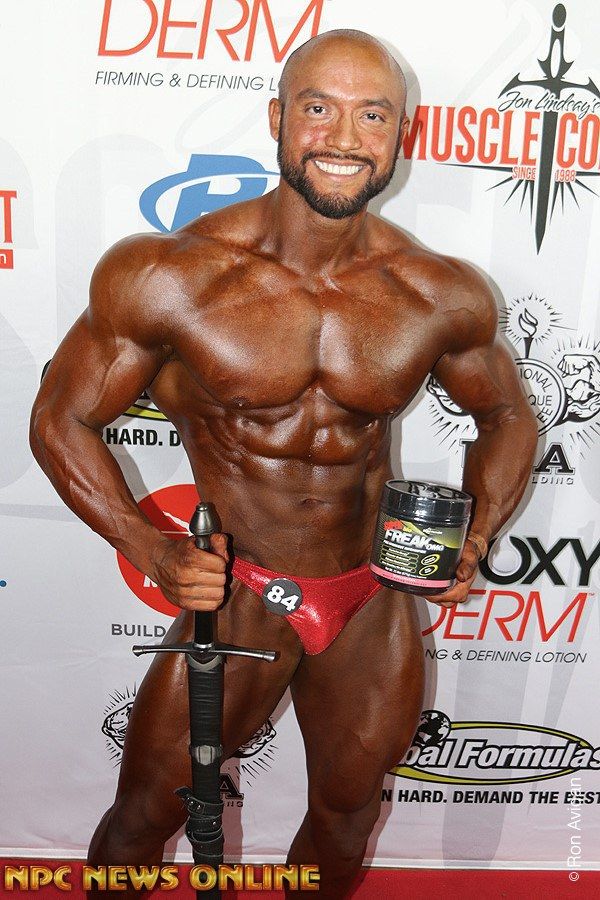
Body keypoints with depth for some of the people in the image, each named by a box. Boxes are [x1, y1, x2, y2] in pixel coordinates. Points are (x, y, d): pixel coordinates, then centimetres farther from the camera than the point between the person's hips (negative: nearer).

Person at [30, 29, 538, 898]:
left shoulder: (441, 296, -9)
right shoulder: (169, 275, -17)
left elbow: (508, 416, 8)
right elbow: (61, 420, -8)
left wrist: (473, 540, -9)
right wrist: (155, 554, -20)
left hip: (376, 609, 3)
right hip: (239, 599, -2)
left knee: (346, 817, 25)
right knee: (144, 815, 13)